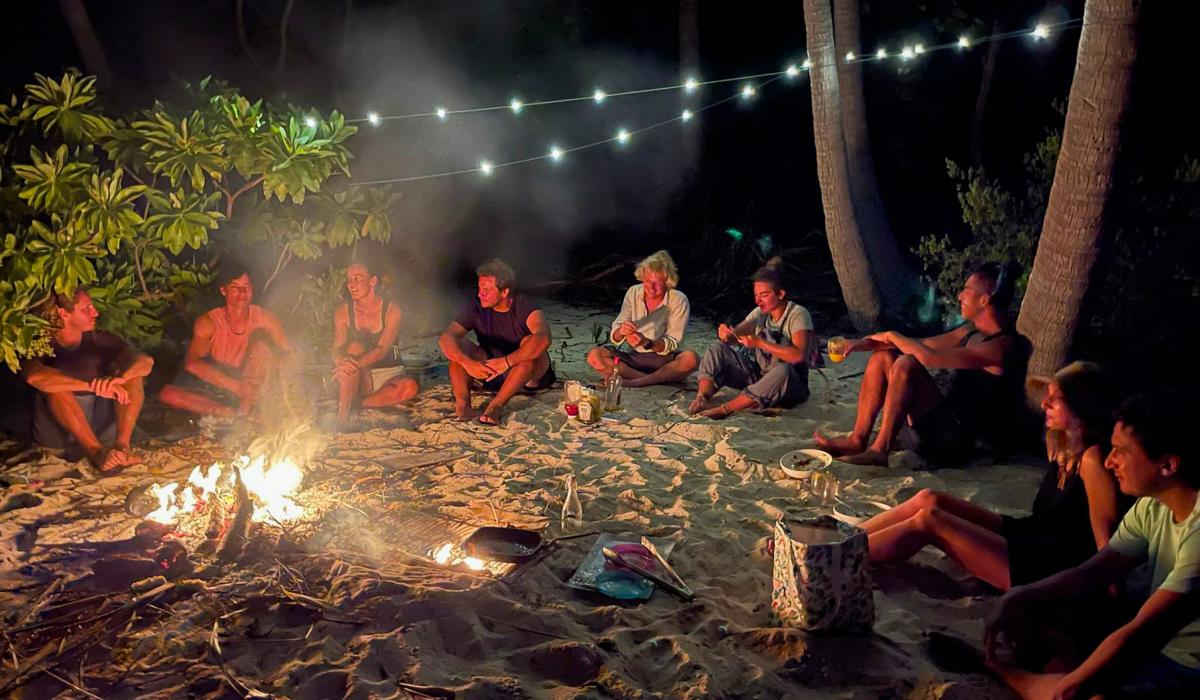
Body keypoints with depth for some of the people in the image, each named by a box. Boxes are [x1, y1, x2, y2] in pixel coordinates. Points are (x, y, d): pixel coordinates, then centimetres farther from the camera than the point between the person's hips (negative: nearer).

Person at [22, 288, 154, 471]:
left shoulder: (98, 339, 1)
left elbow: (146, 361, -13)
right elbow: (34, 376, -34)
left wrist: (119, 378, -36)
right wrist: (93, 386, -44)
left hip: (101, 428, 3)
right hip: (58, 434, -3)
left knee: (131, 373, -15)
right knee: (56, 386, -29)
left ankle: (122, 445, -29)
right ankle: (96, 451, -34)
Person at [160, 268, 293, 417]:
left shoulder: (264, 319, -10)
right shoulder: (208, 323, -12)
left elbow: (288, 354, -8)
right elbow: (192, 363, -19)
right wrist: (236, 386, -31)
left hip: (251, 382, 0)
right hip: (216, 388, 0)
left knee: (261, 339, -23)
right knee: (168, 394, -24)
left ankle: (250, 404, -23)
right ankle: (234, 413, -21)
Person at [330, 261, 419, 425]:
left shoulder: (391, 311, -7)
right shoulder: (343, 313, -1)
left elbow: (382, 349, -19)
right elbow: (337, 350, -10)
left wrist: (356, 363, -38)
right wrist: (341, 360, -36)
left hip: (384, 377, 0)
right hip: (355, 382, 1)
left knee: (410, 387, -32)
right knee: (355, 347, -30)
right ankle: (343, 411, -34)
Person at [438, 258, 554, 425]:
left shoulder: (525, 308, -19)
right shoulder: (476, 309, -10)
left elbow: (543, 339, -40)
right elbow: (445, 339, -21)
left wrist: (506, 361, -47)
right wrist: (468, 363, -40)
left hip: (529, 374, -3)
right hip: (491, 374, 3)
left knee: (530, 342, -33)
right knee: (459, 346, -18)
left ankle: (496, 405, -35)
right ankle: (462, 405, -33)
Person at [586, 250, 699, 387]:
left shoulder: (678, 300, -9)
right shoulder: (633, 293, 0)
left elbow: (672, 344, -11)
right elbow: (614, 337, -1)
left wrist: (647, 343, -30)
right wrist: (621, 332, -26)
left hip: (664, 360, -3)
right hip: (634, 358, 3)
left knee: (691, 359, -35)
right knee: (594, 356, -22)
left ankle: (631, 382, -30)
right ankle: (658, 380, -26)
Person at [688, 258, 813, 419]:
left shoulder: (798, 314, -14)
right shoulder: (761, 313, 5)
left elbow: (798, 355, -29)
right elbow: (734, 336, 0)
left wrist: (759, 342, -32)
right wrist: (726, 334, -24)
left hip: (790, 383, -6)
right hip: (758, 375, 6)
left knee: (782, 370, -41)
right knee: (717, 349, -6)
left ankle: (725, 409, -40)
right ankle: (703, 398, -29)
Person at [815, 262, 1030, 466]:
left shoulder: (1001, 345, -19)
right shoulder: (971, 332, 11)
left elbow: (929, 357, -28)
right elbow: (923, 344, 16)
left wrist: (892, 336, -11)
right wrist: (869, 341, 6)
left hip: (956, 442, -10)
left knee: (906, 364, -26)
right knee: (882, 356, 5)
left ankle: (879, 450, -21)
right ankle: (857, 440, 0)